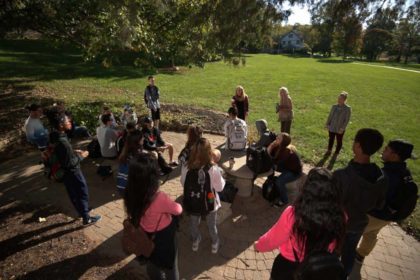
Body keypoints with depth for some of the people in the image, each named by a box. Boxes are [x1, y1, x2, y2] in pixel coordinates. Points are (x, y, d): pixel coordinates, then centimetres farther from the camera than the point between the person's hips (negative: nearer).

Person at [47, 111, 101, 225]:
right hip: (72, 172, -9)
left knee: (74, 194, 24)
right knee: (83, 193, 8)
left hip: (67, 172, 9)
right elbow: (70, 163, -27)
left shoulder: (56, 137, -3)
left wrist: (74, 152, 5)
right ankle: (86, 218, 22)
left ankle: (82, 210, 44)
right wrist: (81, 156, -13)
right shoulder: (62, 142, -32)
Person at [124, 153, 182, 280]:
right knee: (169, 266, 26)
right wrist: (169, 205, 2)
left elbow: (133, 217, -5)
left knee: (151, 264, 34)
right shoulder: (160, 199, -39)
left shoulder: (130, 195, -23)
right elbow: (178, 210, -18)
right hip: (164, 239, -5)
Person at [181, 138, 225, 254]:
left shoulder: (186, 168, -24)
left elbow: (183, 184, -6)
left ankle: (195, 241, 57)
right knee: (212, 225, 27)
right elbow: (219, 187, -15)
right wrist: (221, 178, 1)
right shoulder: (213, 170, -30)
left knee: (194, 224, 30)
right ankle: (215, 243, 53)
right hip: (210, 203, -1)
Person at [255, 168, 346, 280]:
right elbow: (337, 246, -4)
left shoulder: (292, 214, -33)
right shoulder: (339, 217, -25)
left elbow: (273, 239, -17)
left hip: (289, 267, -2)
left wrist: (258, 245, 4)